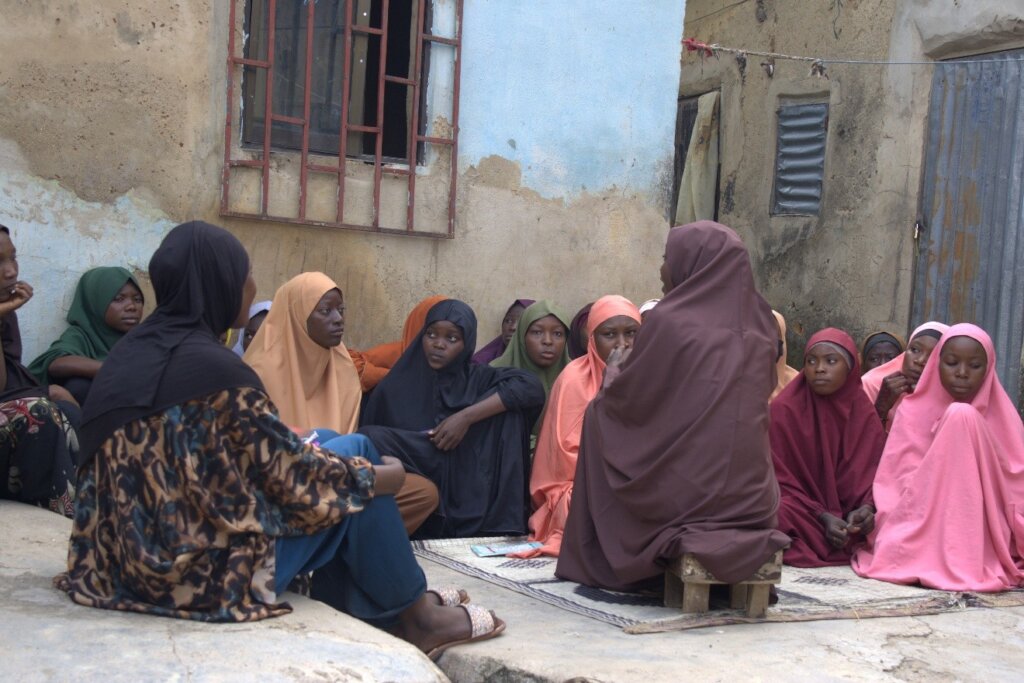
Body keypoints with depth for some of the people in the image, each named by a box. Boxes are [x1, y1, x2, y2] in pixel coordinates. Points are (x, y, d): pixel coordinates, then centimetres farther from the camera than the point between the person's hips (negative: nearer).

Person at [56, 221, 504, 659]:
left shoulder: (130, 352, 5)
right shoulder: (215, 367, -20)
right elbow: (290, 476, -13)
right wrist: (380, 476, 4)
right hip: (207, 567, -9)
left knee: (336, 456, 18)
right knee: (355, 454, 3)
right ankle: (414, 616, 18)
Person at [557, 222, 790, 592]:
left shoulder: (669, 321, -11)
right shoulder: (758, 327, 5)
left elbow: (626, 400, -3)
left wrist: (616, 370, 21)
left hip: (686, 492, -6)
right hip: (751, 498, 6)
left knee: (599, 415, 19)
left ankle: (607, 564, 24)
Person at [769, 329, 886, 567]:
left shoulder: (863, 411, 6)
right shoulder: (784, 410, -5)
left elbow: (872, 474, 3)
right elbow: (782, 480, -6)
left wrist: (866, 507, -20)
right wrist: (823, 518, -19)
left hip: (848, 520, 4)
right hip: (800, 517, -4)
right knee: (783, 516, -35)